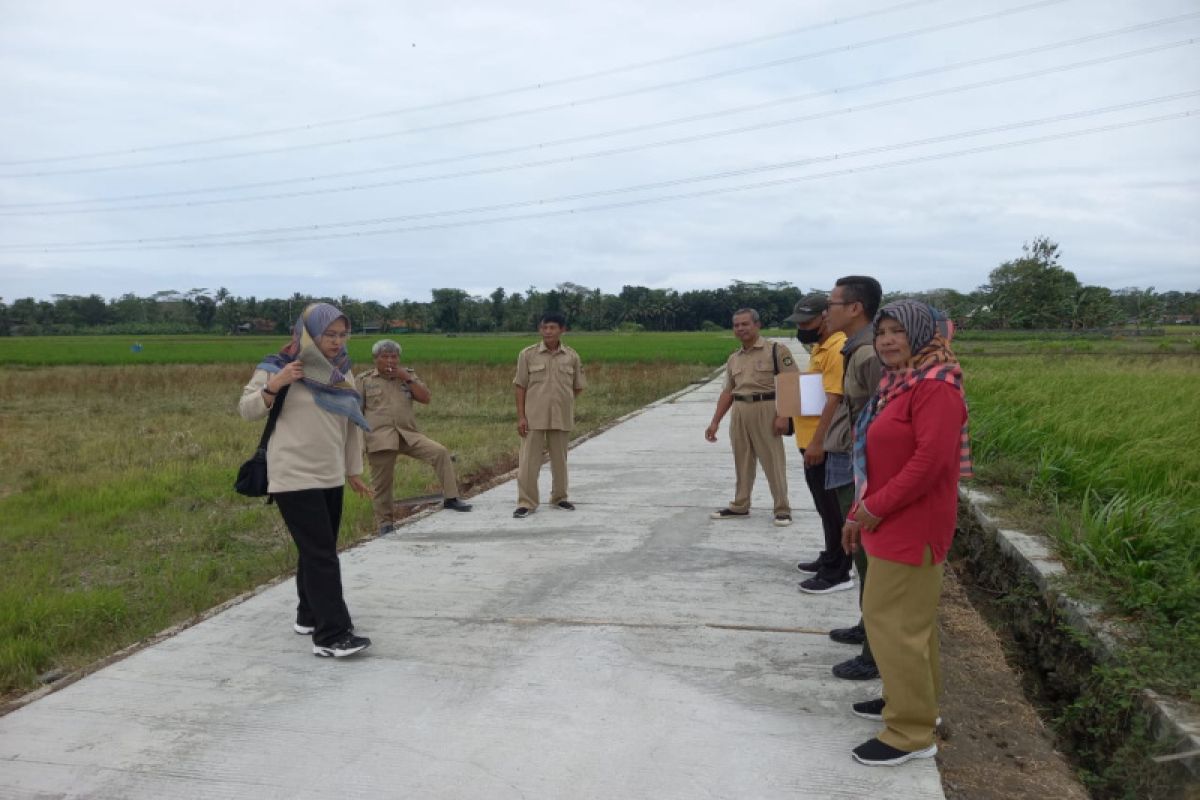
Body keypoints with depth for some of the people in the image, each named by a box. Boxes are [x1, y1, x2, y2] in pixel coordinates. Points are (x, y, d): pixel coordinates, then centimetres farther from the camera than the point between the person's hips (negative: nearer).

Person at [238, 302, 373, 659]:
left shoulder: (341, 372, 10)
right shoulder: (280, 367, -7)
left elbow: (352, 424, 16)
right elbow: (246, 410, -6)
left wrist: (354, 471, 18)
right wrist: (273, 385, -23)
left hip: (330, 477, 7)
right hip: (295, 478, -7)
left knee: (317, 551, 16)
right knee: (321, 554, -11)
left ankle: (308, 616, 32)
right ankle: (331, 635, -9)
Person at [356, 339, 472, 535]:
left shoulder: (408, 375, 14)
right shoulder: (364, 380, 7)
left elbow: (426, 398, 2)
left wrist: (407, 379, -7)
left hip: (409, 434, 2)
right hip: (380, 438, -2)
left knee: (441, 452, -16)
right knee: (382, 484, 3)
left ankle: (450, 498, -11)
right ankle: (385, 523, 18)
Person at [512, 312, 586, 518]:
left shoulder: (572, 356, 0)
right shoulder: (528, 354, -4)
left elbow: (577, 387, 11)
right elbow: (521, 387, -2)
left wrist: (562, 401, 3)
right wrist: (521, 416, -7)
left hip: (561, 417, 2)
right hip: (534, 417, -2)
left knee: (560, 460, 13)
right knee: (529, 461, -1)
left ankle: (559, 497, 29)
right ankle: (526, 502, 7)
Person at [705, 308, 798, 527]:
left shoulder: (776, 350, -5)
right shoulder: (733, 358, 13)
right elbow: (728, 392, 17)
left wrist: (784, 415, -16)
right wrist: (715, 422, 13)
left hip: (766, 410, -6)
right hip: (739, 411, 6)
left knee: (773, 461, -2)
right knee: (742, 460, 13)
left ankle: (782, 509, 8)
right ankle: (740, 506, 24)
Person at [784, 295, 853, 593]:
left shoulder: (837, 348, -18)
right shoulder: (819, 347, 15)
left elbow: (835, 399, -24)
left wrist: (818, 441, -26)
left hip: (825, 445, -10)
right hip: (813, 441, 10)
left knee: (832, 507, -3)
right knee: (825, 506, 19)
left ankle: (837, 572, 5)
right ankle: (831, 558, 31)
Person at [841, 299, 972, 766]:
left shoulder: (935, 386, -18)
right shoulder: (897, 383, 13)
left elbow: (931, 460, -26)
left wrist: (876, 508, -19)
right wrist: (859, 512, 13)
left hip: (912, 523, -10)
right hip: (892, 521, 10)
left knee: (891, 620, -5)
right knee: (912, 617, 19)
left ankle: (912, 733, 6)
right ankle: (917, 701, 34)